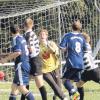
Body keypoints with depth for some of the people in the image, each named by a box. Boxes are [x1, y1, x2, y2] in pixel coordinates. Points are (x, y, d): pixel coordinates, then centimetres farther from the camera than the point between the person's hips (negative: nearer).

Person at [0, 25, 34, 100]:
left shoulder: (16, 39, -9)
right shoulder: (22, 38, 16)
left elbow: (18, 52, -23)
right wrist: (7, 58, 27)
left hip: (21, 65, -9)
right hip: (26, 65, 9)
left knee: (22, 88, -13)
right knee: (14, 87, 14)